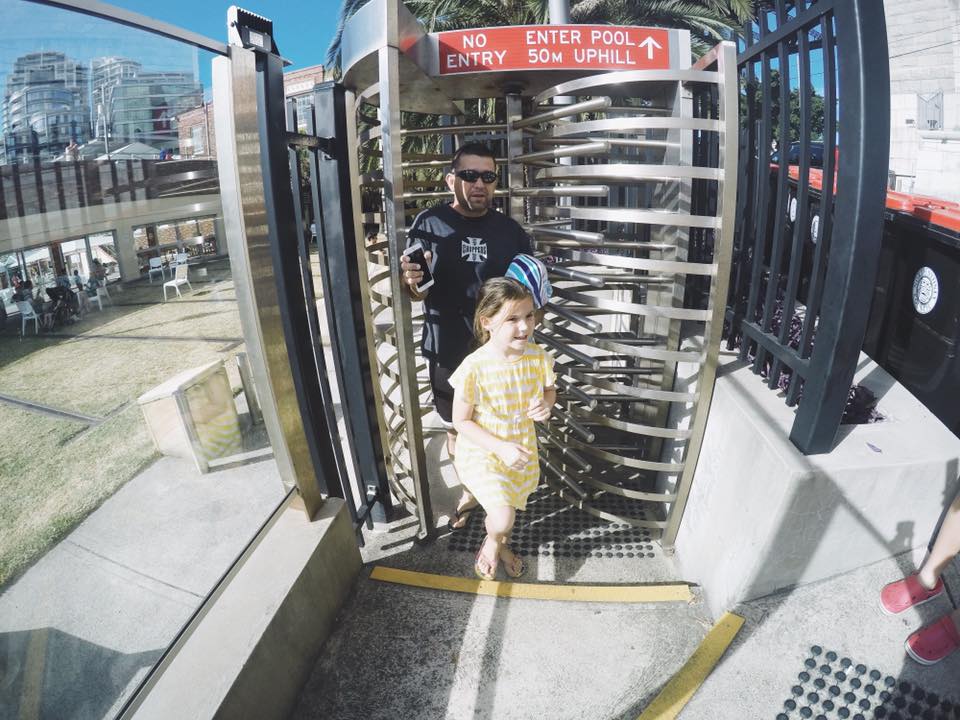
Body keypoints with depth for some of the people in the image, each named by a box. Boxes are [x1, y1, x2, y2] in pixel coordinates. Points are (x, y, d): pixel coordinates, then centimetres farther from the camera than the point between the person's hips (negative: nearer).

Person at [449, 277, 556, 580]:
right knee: (502, 518, -14)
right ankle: (492, 541, 25)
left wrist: (547, 403, -17)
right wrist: (501, 448, -25)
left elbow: (549, 389, 6)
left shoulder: (537, 357, -15)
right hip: (482, 453, -4)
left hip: (522, 448, 5)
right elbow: (461, 421, -18)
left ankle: (501, 544, 58)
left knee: (511, 506, 24)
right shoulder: (474, 368, -27)